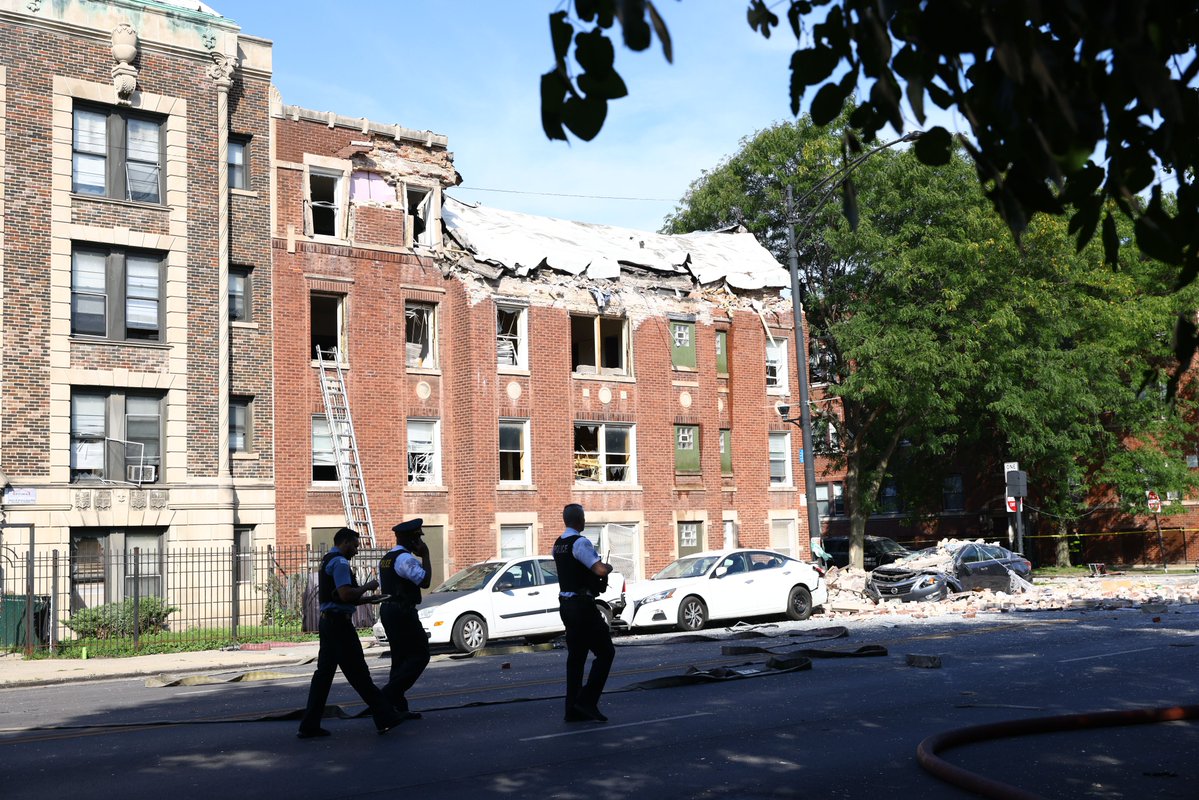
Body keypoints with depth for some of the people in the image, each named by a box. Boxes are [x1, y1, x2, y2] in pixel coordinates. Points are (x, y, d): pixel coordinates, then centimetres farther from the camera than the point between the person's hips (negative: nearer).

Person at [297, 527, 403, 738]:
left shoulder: (327, 561, 20)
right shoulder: (340, 562, -12)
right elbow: (345, 595, -23)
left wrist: (368, 599, 17)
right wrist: (366, 587, -8)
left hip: (327, 621, 10)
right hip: (339, 623, -10)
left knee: (323, 673, 10)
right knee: (358, 673, -5)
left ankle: (309, 726, 11)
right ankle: (384, 718, 0)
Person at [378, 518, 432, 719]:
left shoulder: (385, 559, 17)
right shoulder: (406, 558, -14)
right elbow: (425, 581, -20)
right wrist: (425, 556, -11)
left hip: (387, 610, 10)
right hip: (403, 612, -10)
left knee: (400, 657, 12)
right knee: (420, 654, -4)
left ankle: (398, 707, 11)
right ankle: (390, 693, -11)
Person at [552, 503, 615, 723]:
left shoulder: (558, 544, 13)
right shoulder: (581, 542, -16)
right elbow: (600, 570, -26)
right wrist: (609, 566, -4)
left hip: (566, 604, 9)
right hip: (582, 605, -9)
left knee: (576, 655, 12)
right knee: (605, 651, -1)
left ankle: (573, 709, 14)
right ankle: (587, 700, -7)